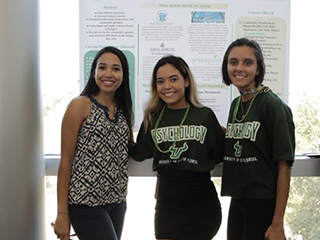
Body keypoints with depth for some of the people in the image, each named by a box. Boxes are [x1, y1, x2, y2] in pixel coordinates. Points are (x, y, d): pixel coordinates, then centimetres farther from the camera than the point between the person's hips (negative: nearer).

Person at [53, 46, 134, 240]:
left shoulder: (123, 109, 9)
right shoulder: (80, 105, -8)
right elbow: (66, 161, -9)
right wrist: (62, 212, -11)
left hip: (117, 202, 6)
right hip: (86, 203, -6)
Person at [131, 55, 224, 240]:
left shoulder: (205, 115, -4)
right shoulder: (152, 119, 3)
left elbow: (220, 155, 1)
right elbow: (138, 154, 4)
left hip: (202, 204, -2)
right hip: (166, 204, 2)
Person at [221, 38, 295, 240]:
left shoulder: (273, 106, -14)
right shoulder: (236, 104, 7)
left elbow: (284, 165, -15)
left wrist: (278, 224, -17)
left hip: (263, 202, -7)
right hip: (237, 200, 7)